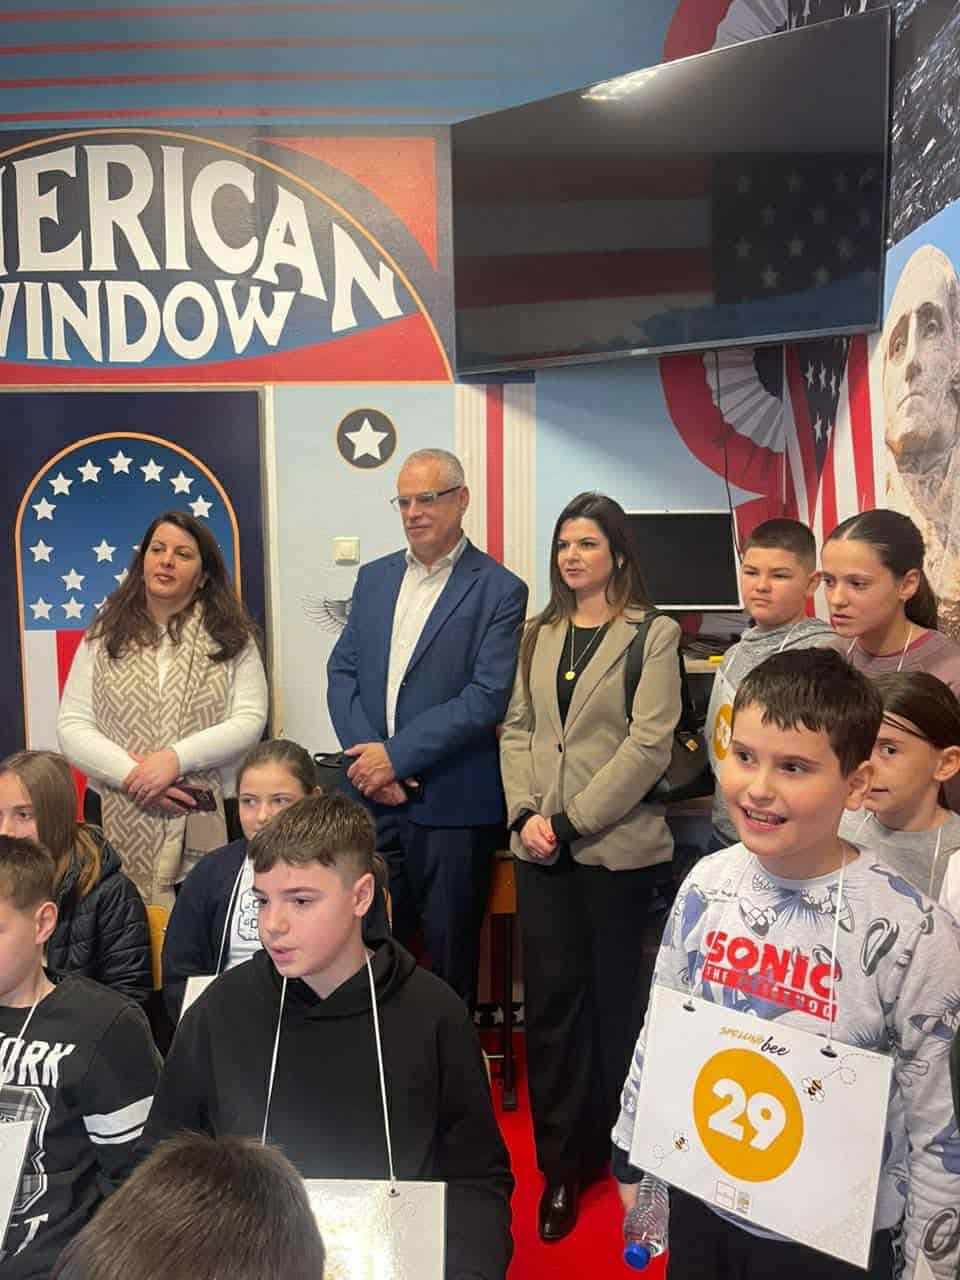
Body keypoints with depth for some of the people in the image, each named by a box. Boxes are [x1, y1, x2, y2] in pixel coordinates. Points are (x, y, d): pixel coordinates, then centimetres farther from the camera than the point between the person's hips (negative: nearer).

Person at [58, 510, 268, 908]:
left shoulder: (231, 637, 5)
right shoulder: (105, 637, 9)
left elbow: (250, 720, -4)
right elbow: (72, 727, 3)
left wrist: (176, 758, -16)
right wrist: (131, 774, -13)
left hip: (207, 820, -1)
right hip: (122, 819, 1)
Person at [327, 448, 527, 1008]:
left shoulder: (499, 590, -6)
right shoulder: (374, 578, 11)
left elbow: (486, 697, -14)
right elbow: (342, 671, 8)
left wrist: (397, 756, -16)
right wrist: (368, 758, -7)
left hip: (451, 806, -4)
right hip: (372, 796, 5)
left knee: (450, 951, 9)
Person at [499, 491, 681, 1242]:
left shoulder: (654, 635, -4)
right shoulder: (540, 635, 12)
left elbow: (649, 745, -12)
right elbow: (517, 729, 9)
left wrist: (572, 821, -14)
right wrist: (525, 812, -6)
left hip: (618, 846, -4)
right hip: (541, 848, 4)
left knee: (616, 1001, 9)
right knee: (550, 1001, 7)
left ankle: (621, 1152, 30)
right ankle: (560, 1165, 21)